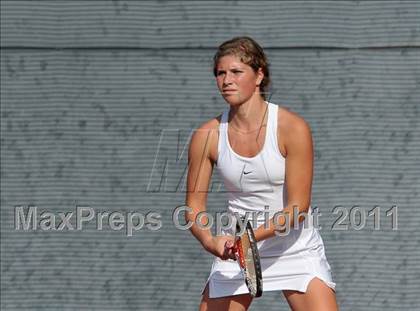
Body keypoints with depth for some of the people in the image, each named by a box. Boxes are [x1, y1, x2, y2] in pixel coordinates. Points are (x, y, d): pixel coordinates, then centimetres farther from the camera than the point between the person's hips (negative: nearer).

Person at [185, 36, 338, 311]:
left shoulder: (293, 128, -14)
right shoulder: (207, 136, -5)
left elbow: (298, 207, -16)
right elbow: (194, 205, 0)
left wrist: (253, 236, -28)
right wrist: (211, 241, -21)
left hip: (295, 248, -2)